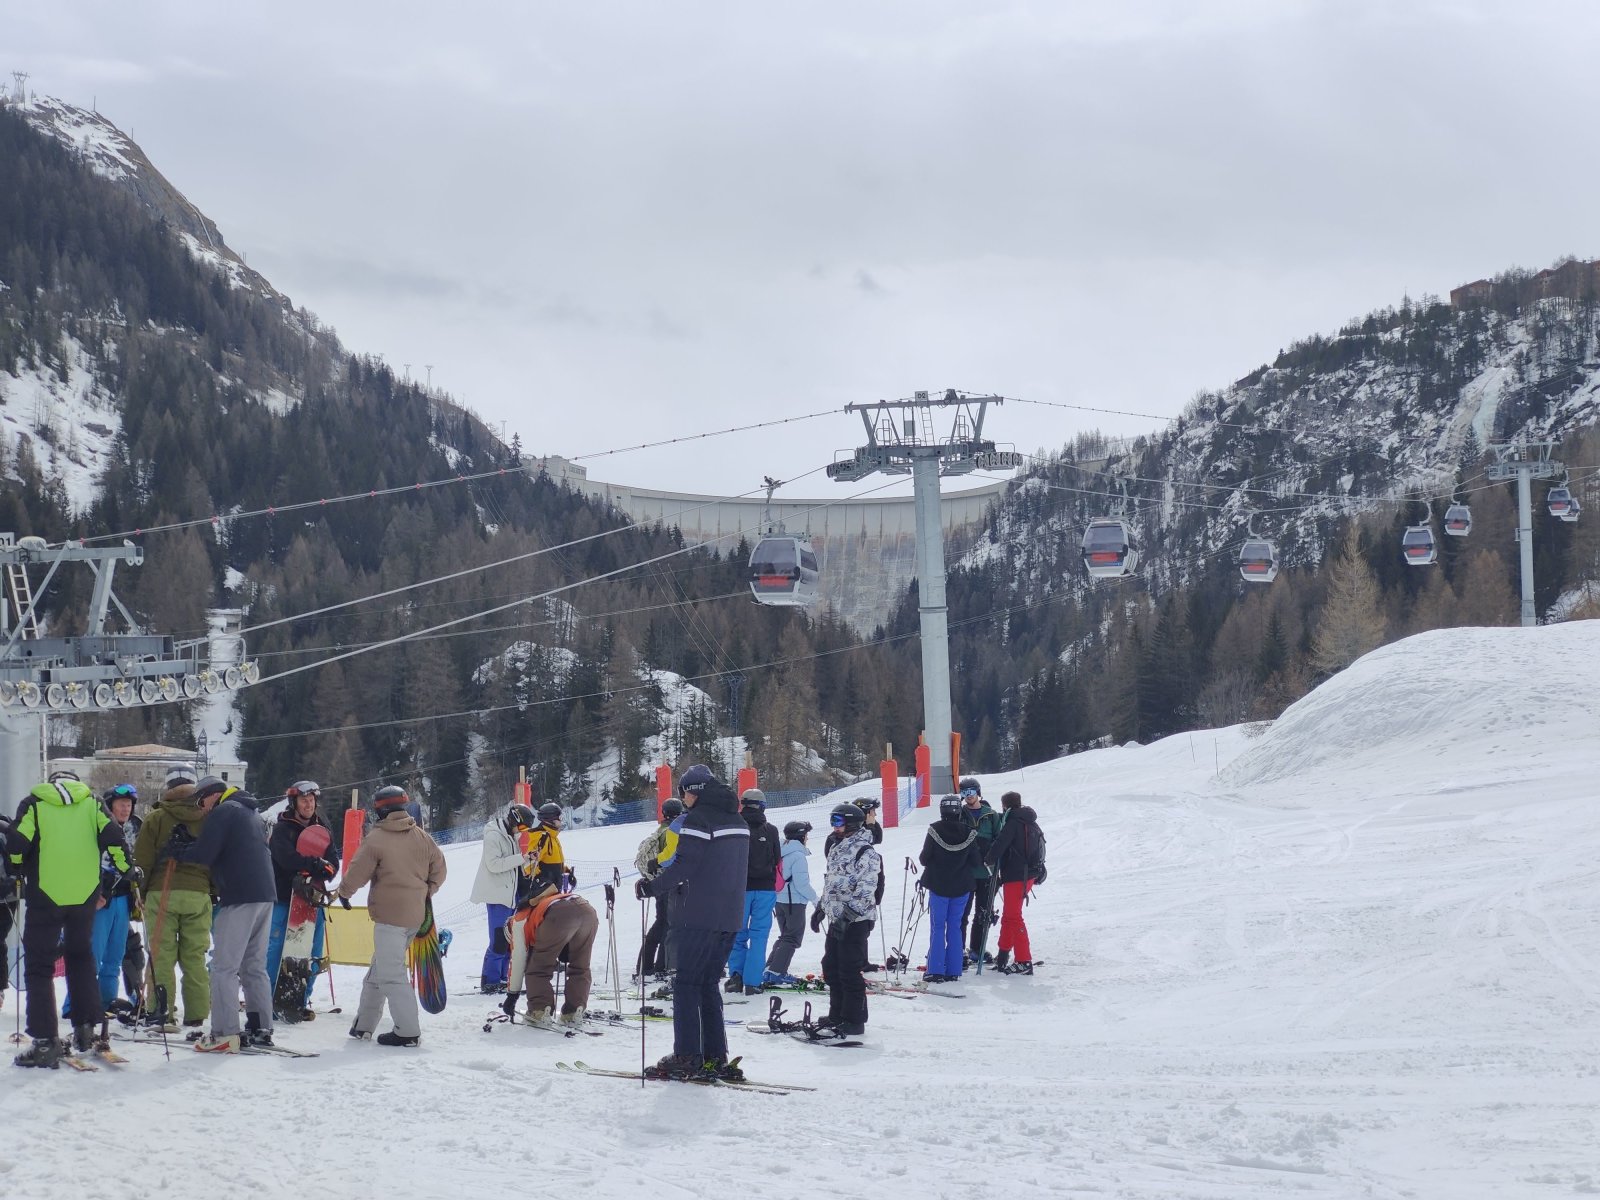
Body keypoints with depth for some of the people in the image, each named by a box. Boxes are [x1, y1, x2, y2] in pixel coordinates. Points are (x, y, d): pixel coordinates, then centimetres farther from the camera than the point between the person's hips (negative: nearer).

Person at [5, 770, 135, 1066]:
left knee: (39, 966, 3)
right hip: (85, 895, 3)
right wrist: (127, 870, 10)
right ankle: (86, 1029, 20)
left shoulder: (34, 803, 1)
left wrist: (16, 872, 11)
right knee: (82, 958, 22)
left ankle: (44, 1041, -5)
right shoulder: (91, 803, 7)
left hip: (45, 896, -3)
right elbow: (113, 837, -4)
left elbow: (16, 843, -8)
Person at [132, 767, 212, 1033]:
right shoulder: (208, 819, 5)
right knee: (195, 957, 7)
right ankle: (197, 1015, 7)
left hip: (162, 894, -2)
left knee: (162, 955, 1)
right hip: (198, 894, 2)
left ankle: (160, 1013, -3)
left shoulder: (155, 818, -2)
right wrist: (214, 891, 18)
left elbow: (142, 861, -3)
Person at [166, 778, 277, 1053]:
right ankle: (261, 1028, 13)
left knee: (224, 967, -7)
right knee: (255, 966, 15)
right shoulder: (251, 812, 22)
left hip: (240, 899, -9)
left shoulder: (223, 811, -6)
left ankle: (224, 1035, -11)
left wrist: (179, 851, 5)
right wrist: (189, 844, 12)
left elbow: (204, 854, -13)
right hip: (265, 896, 9)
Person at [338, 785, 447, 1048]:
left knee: (391, 973, -5)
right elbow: (438, 864, 12)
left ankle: (408, 1031, -11)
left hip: (389, 912, -7)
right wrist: (428, 890, 23)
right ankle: (364, 1023, 25)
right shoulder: (420, 835, 7)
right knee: (381, 967, 19)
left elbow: (357, 873, -6)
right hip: (416, 913, 7)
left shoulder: (376, 839, -10)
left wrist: (344, 890, 13)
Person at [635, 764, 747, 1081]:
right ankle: (715, 1057, 9)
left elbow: (683, 866, -18)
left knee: (686, 983, -2)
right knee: (709, 984, 13)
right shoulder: (738, 823, 15)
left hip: (698, 915, -8)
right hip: (730, 916, 8)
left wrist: (651, 887, -7)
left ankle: (686, 1057, -6)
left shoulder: (697, 820, -11)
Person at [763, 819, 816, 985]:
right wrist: (814, 898, -5)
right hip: (795, 902, -8)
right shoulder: (798, 856, -18)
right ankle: (776, 973, -6)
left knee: (785, 936, 19)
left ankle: (770, 970, 16)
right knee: (792, 939, 0)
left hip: (779, 901, 8)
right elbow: (801, 883, -20)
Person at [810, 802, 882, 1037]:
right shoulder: (837, 849, 17)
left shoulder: (866, 853, -13)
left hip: (855, 920, -9)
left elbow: (866, 890, -20)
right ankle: (837, 1015, 23)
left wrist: (848, 914, -26)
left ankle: (855, 1020, -1)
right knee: (831, 967, 13)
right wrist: (821, 909, 23)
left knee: (850, 971, -7)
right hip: (837, 919, 9)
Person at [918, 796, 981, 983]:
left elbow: (924, 859, -8)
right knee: (955, 927, 10)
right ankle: (953, 970, 9)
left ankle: (936, 971, -2)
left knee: (937, 927, 4)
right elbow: (976, 859, -3)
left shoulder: (934, 831, -13)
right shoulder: (968, 833, -9)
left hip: (938, 886, -2)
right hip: (961, 886, 2)